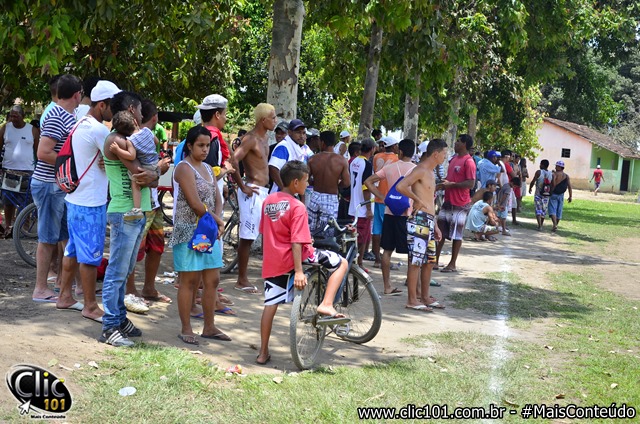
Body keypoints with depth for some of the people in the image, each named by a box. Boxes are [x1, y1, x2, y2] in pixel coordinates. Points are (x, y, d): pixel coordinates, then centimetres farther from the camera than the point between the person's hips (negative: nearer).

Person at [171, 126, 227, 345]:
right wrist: (218, 221, -8)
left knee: (212, 280, 9)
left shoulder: (208, 169, 15)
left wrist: (218, 223, -7)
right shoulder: (184, 168, -10)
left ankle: (209, 327, 18)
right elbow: (195, 204, -18)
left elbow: (217, 199, 11)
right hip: (189, 232, -8)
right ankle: (186, 329, 7)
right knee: (190, 281, -2)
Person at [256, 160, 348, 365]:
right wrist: (299, 271, -24)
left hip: (272, 260, 7)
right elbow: (296, 242, -21)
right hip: (293, 256, -7)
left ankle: (263, 352, 17)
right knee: (341, 263, 3)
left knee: (270, 304, 13)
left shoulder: (268, 201, 9)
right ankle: (326, 305, -11)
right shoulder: (297, 207, -13)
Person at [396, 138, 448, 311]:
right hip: (419, 220, -10)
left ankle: (425, 297, 23)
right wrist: (417, 200, -15)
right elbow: (400, 186, -25)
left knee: (429, 261, 14)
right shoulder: (420, 170, -10)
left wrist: (435, 225, 23)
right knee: (416, 261, -6)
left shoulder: (431, 173, 21)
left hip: (429, 221, 10)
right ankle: (412, 300, -2)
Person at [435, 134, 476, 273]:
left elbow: (470, 183, -20)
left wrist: (451, 184, -21)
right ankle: (435, 261, 17)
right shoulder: (453, 159, 13)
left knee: (456, 235, 2)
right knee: (440, 231, 9)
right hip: (448, 201, 9)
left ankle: (452, 264, 11)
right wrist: (442, 185, 7)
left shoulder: (468, 162, -14)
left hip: (460, 204, -8)